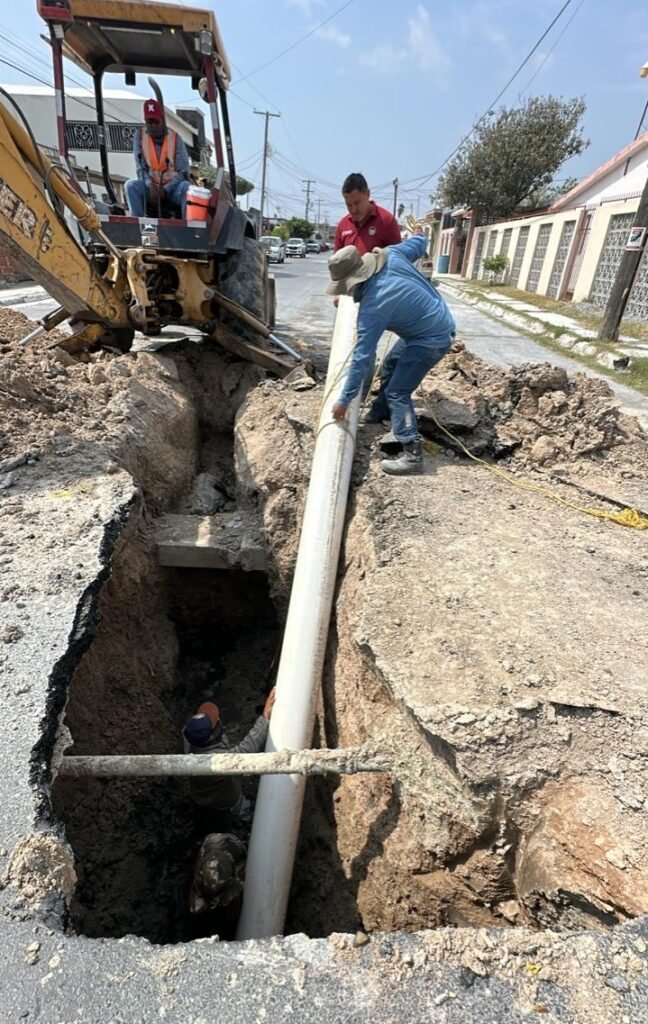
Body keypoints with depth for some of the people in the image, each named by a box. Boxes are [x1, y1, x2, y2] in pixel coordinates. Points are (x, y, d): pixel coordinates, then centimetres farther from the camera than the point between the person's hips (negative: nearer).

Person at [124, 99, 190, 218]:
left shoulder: (175, 138, -6)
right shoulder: (140, 136, -2)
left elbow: (183, 172, -11)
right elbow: (140, 168, -5)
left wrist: (165, 189, -22)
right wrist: (150, 186, -27)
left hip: (172, 186, -2)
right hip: (150, 186, 2)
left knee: (186, 187, -33)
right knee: (131, 185, -25)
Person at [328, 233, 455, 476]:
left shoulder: (372, 307, -29)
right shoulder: (391, 255, -10)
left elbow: (361, 357, -27)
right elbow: (420, 243, 10)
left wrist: (344, 401, -21)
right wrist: (419, 235, 37)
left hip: (433, 339, -10)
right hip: (436, 320, 10)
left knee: (397, 392, -13)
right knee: (390, 366, 24)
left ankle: (412, 455, -14)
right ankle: (380, 412, 43)